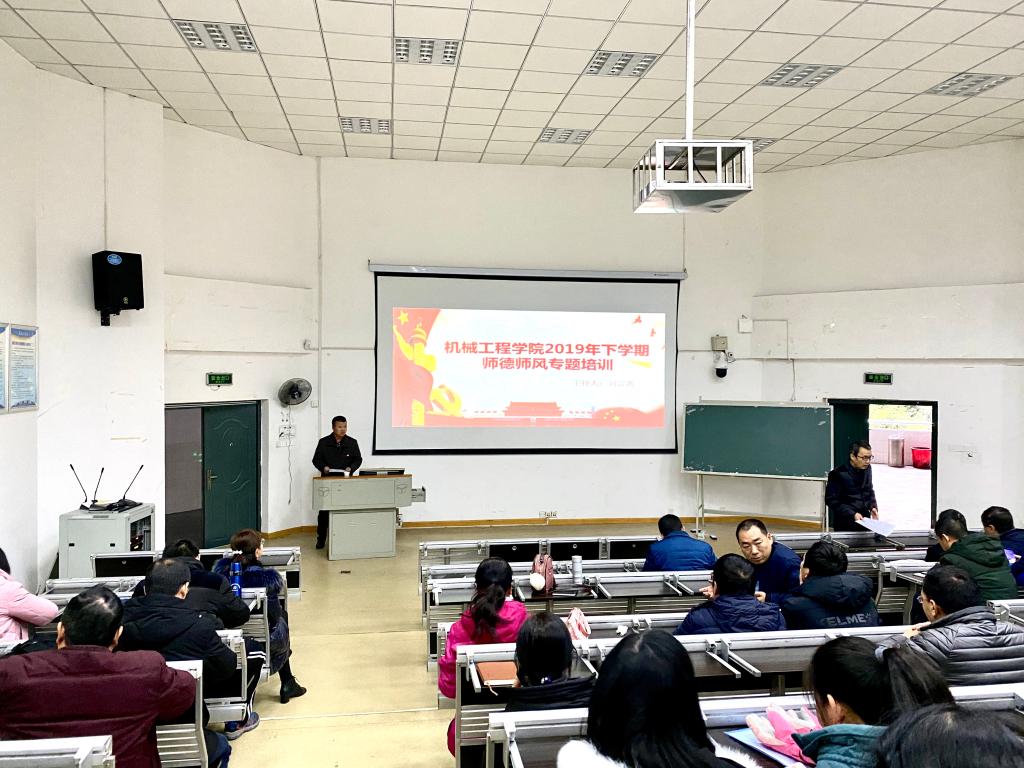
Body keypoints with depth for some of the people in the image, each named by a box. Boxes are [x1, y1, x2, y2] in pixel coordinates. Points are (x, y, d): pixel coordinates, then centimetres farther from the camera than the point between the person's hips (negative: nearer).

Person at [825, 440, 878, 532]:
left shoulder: (867, 468, 3)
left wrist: (873, 506, 0)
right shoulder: (838, 474, -16)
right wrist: (852, 514, -23)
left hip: (864, 520, 5)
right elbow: (831, 500, -15)